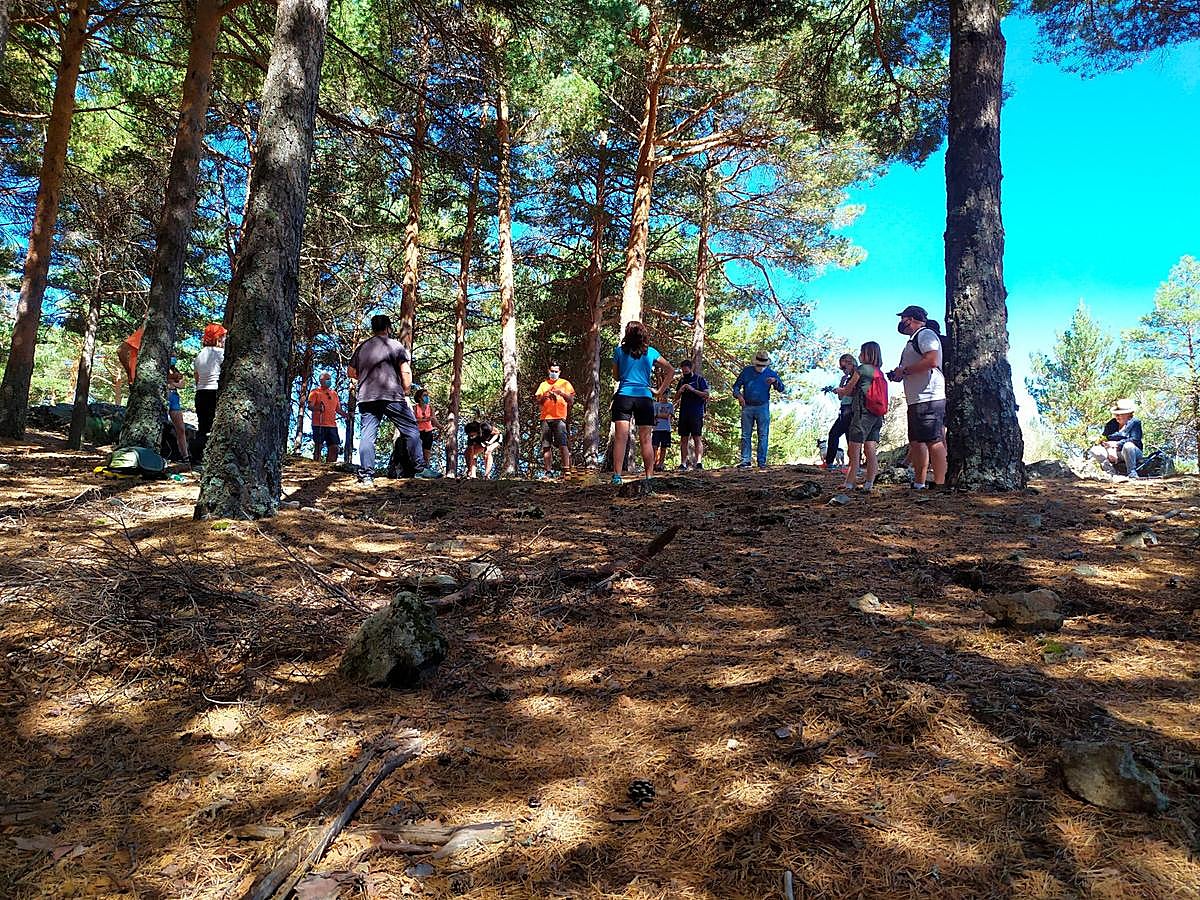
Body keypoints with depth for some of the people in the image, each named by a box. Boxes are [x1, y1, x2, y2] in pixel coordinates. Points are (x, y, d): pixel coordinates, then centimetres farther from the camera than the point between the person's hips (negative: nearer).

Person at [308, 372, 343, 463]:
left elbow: (338, 409, 22)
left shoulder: (334, 393, 21)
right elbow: (310, 406, -7)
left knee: (334, 447, 0)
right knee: (318, 447, -5)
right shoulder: (315, 392, 4)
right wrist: (318, 408, -28)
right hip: (319, 425, -5)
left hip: (332, 425, 5)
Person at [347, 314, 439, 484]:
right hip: (392, 396, -4)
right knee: (411, 429, 3)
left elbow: (351, 372, 22)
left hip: (365, 397, 5)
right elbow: (406, 372, -3)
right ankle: (418, 469, 0)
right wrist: (406, 392, 7)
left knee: (367, 435, 2)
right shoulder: (395, 345, 4)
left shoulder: (361, 347, 18)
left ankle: (366, 475, -3)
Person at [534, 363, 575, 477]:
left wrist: (562, 393, -9)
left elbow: (571, 400, 6)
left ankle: (566, 469, -16)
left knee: (562, 444, -14)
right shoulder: (543, 384, 22)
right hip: (546, 417, 3)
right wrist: (545, 396, -5)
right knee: (546, 446, 1)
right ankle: (546, 471, 4)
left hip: (559, 417, -3)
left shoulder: (565, 383, 14)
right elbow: (537, 400, 14)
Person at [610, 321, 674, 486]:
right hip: (645, 398, 1)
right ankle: (649, 476, 9)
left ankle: (617, 476, -13)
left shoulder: (619, 351, 5)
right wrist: (660, 391, 10)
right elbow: (671, 371, 11)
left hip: (623, 396, -1)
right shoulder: (651, 353, 9)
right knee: (646, 440, 6)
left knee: (620, 438, -6)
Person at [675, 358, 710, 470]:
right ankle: (683, 464, 3)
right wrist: (679, 391, -2)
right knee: (684, 439, 3)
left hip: (696, 413, -5)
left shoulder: (699, 378, 2)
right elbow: (676, 398, 19)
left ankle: (699, 462, -16)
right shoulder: (682, 380, 17)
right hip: (684, 413, 5)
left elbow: (706, 395, -4)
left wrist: (693, 390, -14)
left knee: (697, 438, -9)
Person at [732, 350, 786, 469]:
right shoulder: (747, 371, 7)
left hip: (763, 407, -1)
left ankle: (762, 461, 3)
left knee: (763, 436, -1)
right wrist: (738, 395, -8)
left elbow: (782, 390, -1)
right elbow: (736, 385, 12)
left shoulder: (771, 373, 5)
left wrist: (775, 381, -21)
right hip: (747, 407, 1)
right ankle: (745, 460, 6)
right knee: (745, 435, 2)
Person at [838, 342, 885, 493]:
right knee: (870, 451, 5)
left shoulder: (861, 369, -6)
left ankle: (849, 483, -7)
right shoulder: (879, 373, 15)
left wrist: (840, 392, 26)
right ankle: (869, 483, 4)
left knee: (854, 452, -6)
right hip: (876, 415, 7)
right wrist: (845, 392, 31)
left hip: (862, 413, -7)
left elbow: (848, 389, 5)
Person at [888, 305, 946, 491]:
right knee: (916, 443, 11)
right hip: (916, 400, 11)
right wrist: (899, 375, 14)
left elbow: (932, 361, -21)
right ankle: (918, 484, 16)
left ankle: (939, 485, -12)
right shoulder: (914, 340, 26)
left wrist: (904, 370, -13)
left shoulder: (925, 334, -6)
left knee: (934, 441, -11)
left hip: (928, 399, -11)